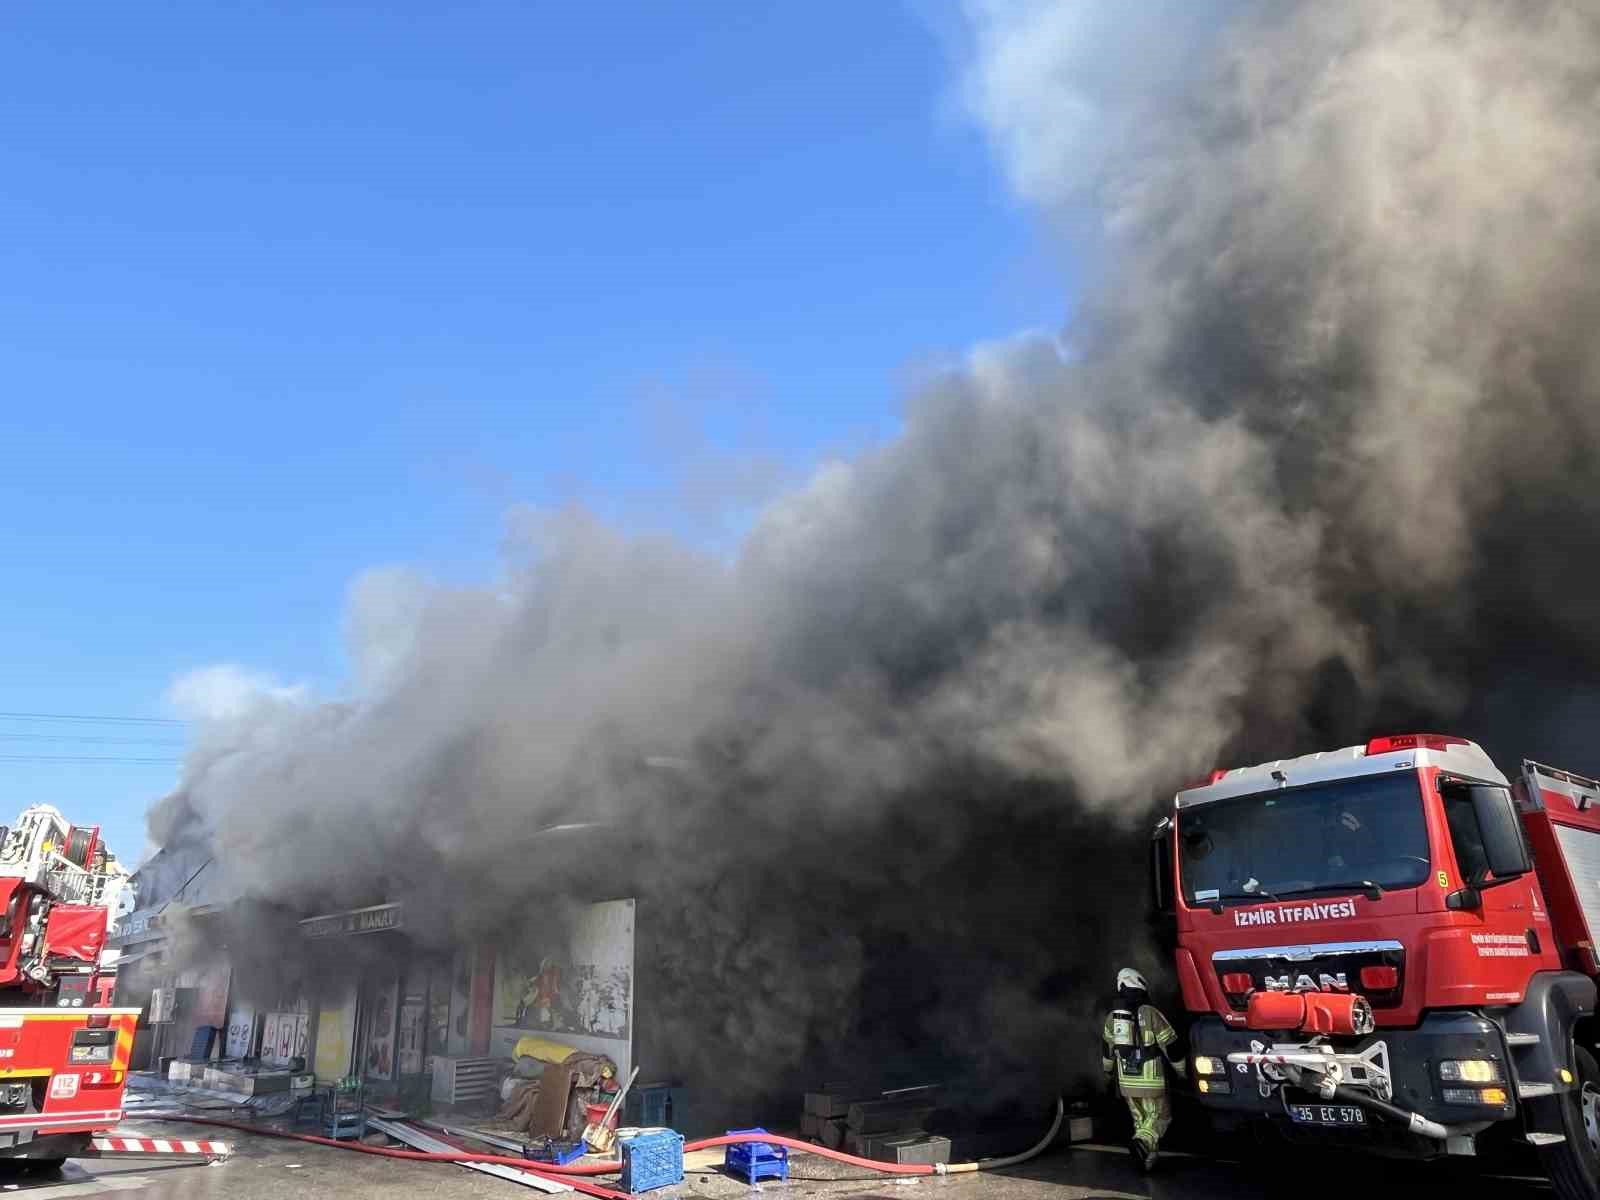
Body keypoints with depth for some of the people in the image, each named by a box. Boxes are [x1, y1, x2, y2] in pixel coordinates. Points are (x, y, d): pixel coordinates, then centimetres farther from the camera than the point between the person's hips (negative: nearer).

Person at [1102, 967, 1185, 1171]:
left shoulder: (1112, 1017, 3)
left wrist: (1108, 1073, 33)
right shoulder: (1151, 1014, -14)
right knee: (1160, 1117, 8)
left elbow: (1107, 1049, 17)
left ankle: (1147, 1158, 20)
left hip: (1126, 1081, 5)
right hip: (1151, 1080, -5)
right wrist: (1184, 1072, 5)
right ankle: (1142, 1142, -16)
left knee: (1140, 1119, 20)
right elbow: (1171, 1047, -9)